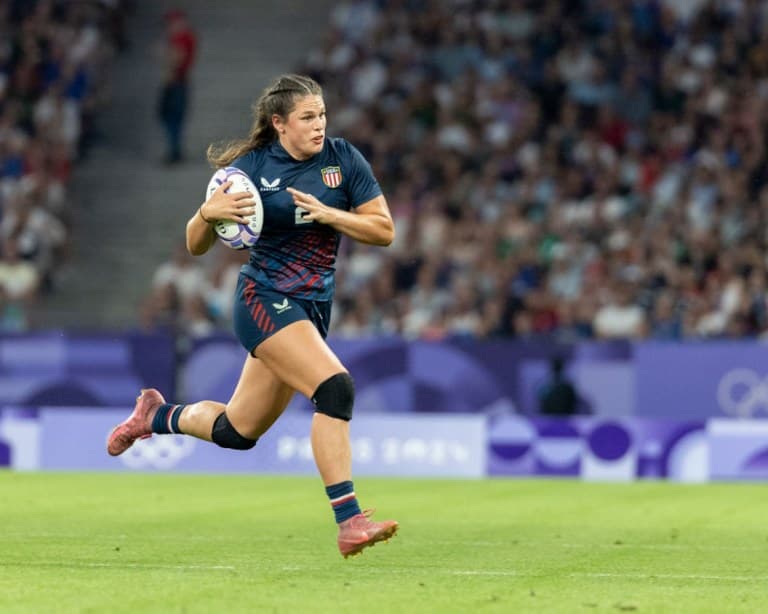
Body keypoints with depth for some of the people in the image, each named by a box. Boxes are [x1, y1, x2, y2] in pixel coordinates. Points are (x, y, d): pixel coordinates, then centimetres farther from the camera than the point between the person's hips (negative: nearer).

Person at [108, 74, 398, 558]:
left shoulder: (343, 158, 1)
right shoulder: (251, 167, -6)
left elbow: (384, 230, -1)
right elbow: (196, 246, 0)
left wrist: (326, 212, -15)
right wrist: (209, 213, -22)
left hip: (313, 309, 5)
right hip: (265, 300, -5)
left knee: (237, 431, 14)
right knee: (336, 387, -28)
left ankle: (157, 415, 43)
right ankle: (350, 522, -27)